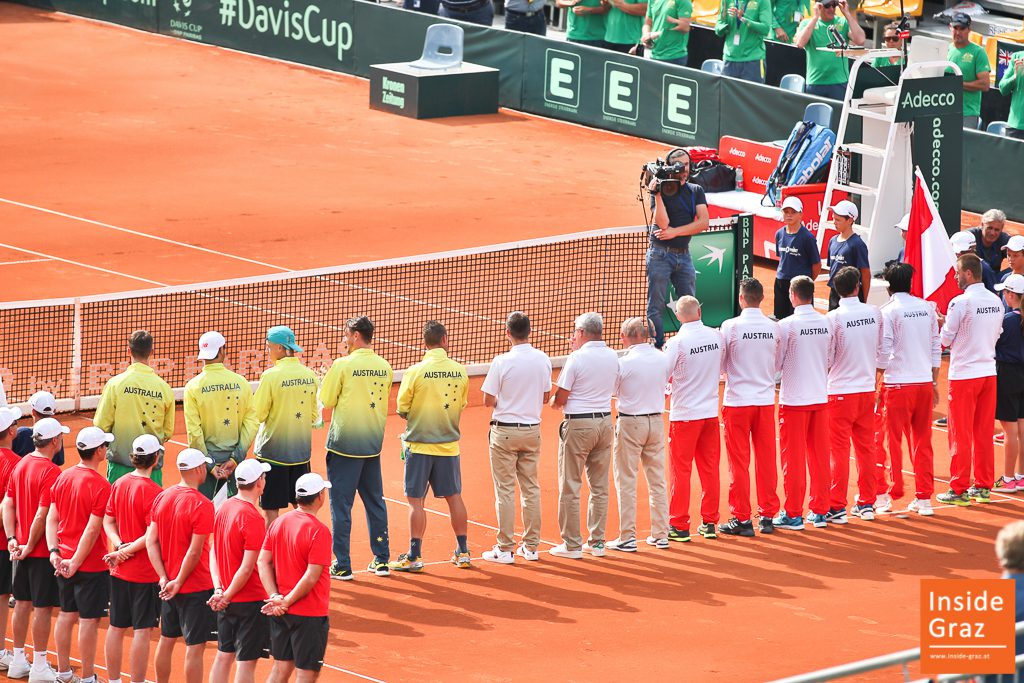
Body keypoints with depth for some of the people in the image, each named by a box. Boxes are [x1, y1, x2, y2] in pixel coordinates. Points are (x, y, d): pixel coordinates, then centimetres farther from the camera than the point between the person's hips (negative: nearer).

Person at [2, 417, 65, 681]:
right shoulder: (51, 472, -20)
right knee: (43, 607, 0)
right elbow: (42, 516, -23)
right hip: (42, 550, -8)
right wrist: (29, 546, -13)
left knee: (22, 604, 15)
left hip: (22, 548, 8)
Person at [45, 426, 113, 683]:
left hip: (63, 561, 7)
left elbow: (52, 519, 3)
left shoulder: (63, 477, 3)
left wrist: (54, 552, -1)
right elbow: (93, 529, -20)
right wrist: (76, 562, -15)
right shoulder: (100, 486, -18)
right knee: (89, 620, 1)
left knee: (67, 615, 16)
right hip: (91, 563, -7)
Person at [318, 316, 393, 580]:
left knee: (341, 504, 1)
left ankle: (342, 565, 1)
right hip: (374, 442, 5)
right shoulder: (384, 367, 3)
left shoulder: (343, 365, -12)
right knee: (375, 502, 14)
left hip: (344, 442, -5)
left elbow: (326, 408, -7)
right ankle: (381, 560, 18)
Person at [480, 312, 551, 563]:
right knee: (531, 488, 11)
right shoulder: (543, 360, -2)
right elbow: (546, 397, 9)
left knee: (505, 490, 1)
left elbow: (488, 401, -11)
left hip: (505, 431, -4)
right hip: (533, 430, 4)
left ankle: (505, 549, 2)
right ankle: (531, 547, 15)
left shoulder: (502, 362, -16)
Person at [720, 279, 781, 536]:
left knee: (739, 462, 2)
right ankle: (767, 516, 12)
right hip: (766, 399, 3)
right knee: (766, 459, 9)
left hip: (737, 401, -3)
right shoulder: (773, 327, -1)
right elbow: (779, 363, 10)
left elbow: (720, 364, -3)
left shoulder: (731, 326, -11)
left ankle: (741, 518, 3)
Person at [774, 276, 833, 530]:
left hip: (793, 399, -4)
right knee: (819, 455, 10)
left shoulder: (787, 325, -14)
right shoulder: (826, 323, 1)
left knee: (793, 457, 2)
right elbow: (830, 361, 9)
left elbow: (776, 364, -9)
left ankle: (793, 514, 4)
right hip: (821, 397, 4)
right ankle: (820, 511, 14)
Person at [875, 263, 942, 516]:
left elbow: (883, 353, -11)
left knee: (892, 441, 3)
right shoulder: (927, 308, 8)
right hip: (924, 382, 5)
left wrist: (876, 382, -1)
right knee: (923, 442, 9)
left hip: (897, 384, -5)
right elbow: (936, 348, 12)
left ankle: (888, 496, 5)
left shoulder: (888, 312, -8)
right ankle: (924, 498, 10)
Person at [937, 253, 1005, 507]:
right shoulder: (996, 302, 4)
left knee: (960, 434, 0)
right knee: (984, 433, 12)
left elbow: (946, 339, -10)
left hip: (964, 374, -6)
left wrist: (942, 323, 9)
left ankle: (959, 490, 3)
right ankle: (983, 487, 15)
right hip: (989, 372, 6)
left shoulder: (960, 303, -16)